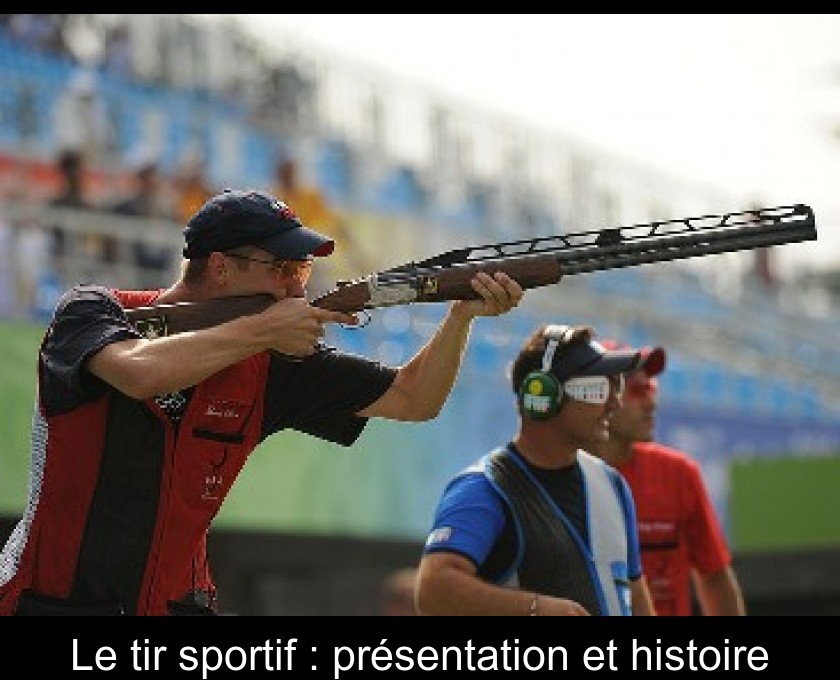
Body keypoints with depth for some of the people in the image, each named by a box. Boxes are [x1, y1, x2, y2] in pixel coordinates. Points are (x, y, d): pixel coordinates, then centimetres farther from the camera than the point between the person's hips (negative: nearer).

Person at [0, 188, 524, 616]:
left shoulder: (270, 366, 2)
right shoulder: (94, 311, -9)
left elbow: (412, 398, 5)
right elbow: (140, 372, -32)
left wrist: (462, 314, -11)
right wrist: (262, 330, -22)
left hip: (176, 602, 4)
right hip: (46, 601, -4)